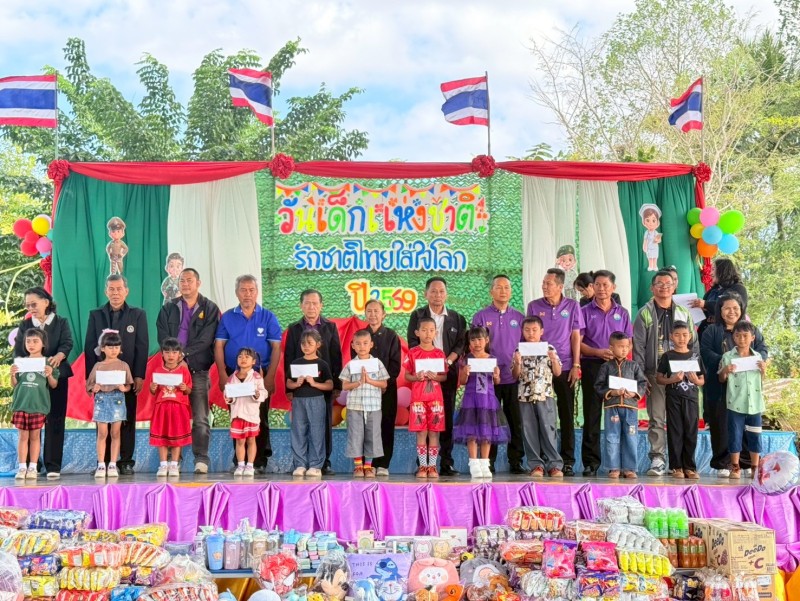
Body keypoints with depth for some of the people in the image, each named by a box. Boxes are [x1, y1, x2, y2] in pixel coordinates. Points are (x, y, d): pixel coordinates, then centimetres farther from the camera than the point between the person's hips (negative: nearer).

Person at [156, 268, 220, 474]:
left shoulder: (210, 309, 6)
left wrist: (184, 355, -12)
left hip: (198, 370, -2)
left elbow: (205, 340, -4)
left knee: (200, 418, -5)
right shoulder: (168, 308, 14)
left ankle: (201, 459, -2)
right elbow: (163, 338, 5)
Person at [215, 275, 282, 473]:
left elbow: (276, 347, -2)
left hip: (261, 376, -1)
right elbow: (219, 346, 4)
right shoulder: (227, 317, 6)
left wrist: (270, 376, -9)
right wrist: (222, 375, -5)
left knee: (260, 419, 2)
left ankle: (260, 461, 9)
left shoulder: (268, 317, 2)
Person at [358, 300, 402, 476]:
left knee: (386, 425, -1)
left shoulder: (391, 336, 5)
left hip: (387, 387, 0)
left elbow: (395, 363, 1)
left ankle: (382, 464, 4)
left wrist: (385, 382, -12)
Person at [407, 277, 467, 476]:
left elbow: (461, 344, 6)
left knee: (447, 417, 1)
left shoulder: (457, 318, 12)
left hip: (448, 373, 2)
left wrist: (448, 361, -11)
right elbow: (412, 343, 0)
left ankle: (447, 462, 5)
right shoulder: (417, 316, 8)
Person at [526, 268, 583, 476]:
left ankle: (568, 461, 9)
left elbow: (575, 336, 5)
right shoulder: (534, 306, 5)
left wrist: (576, 365, -1)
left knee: (567, 415, 2)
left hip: (565, 367, 0)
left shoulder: (572, 306, 4)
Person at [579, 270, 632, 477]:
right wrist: (598, 352, -14)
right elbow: (578, 342, 1)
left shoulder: (622, 313, 14)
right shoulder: (585, 312, 7)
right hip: (592, 366, -2)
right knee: (592, 415, -2)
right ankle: (591, 462, 1)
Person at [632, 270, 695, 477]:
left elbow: (693, 344, 14)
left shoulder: (683, 313, 13)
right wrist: (640, 375, -6)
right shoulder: (645, 314, 5)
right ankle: (657, 459, 1)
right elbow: (638, 346, 1)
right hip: (655, 373, -2)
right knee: (656, 419, -2)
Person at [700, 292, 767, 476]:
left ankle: (747, 462, 12)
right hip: (720, 387, -2)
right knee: (722, 425, -1)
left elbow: (763, 349, 7)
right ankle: (723, 464, 6)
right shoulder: (712, 331, 7)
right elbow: (705, 353, -5)